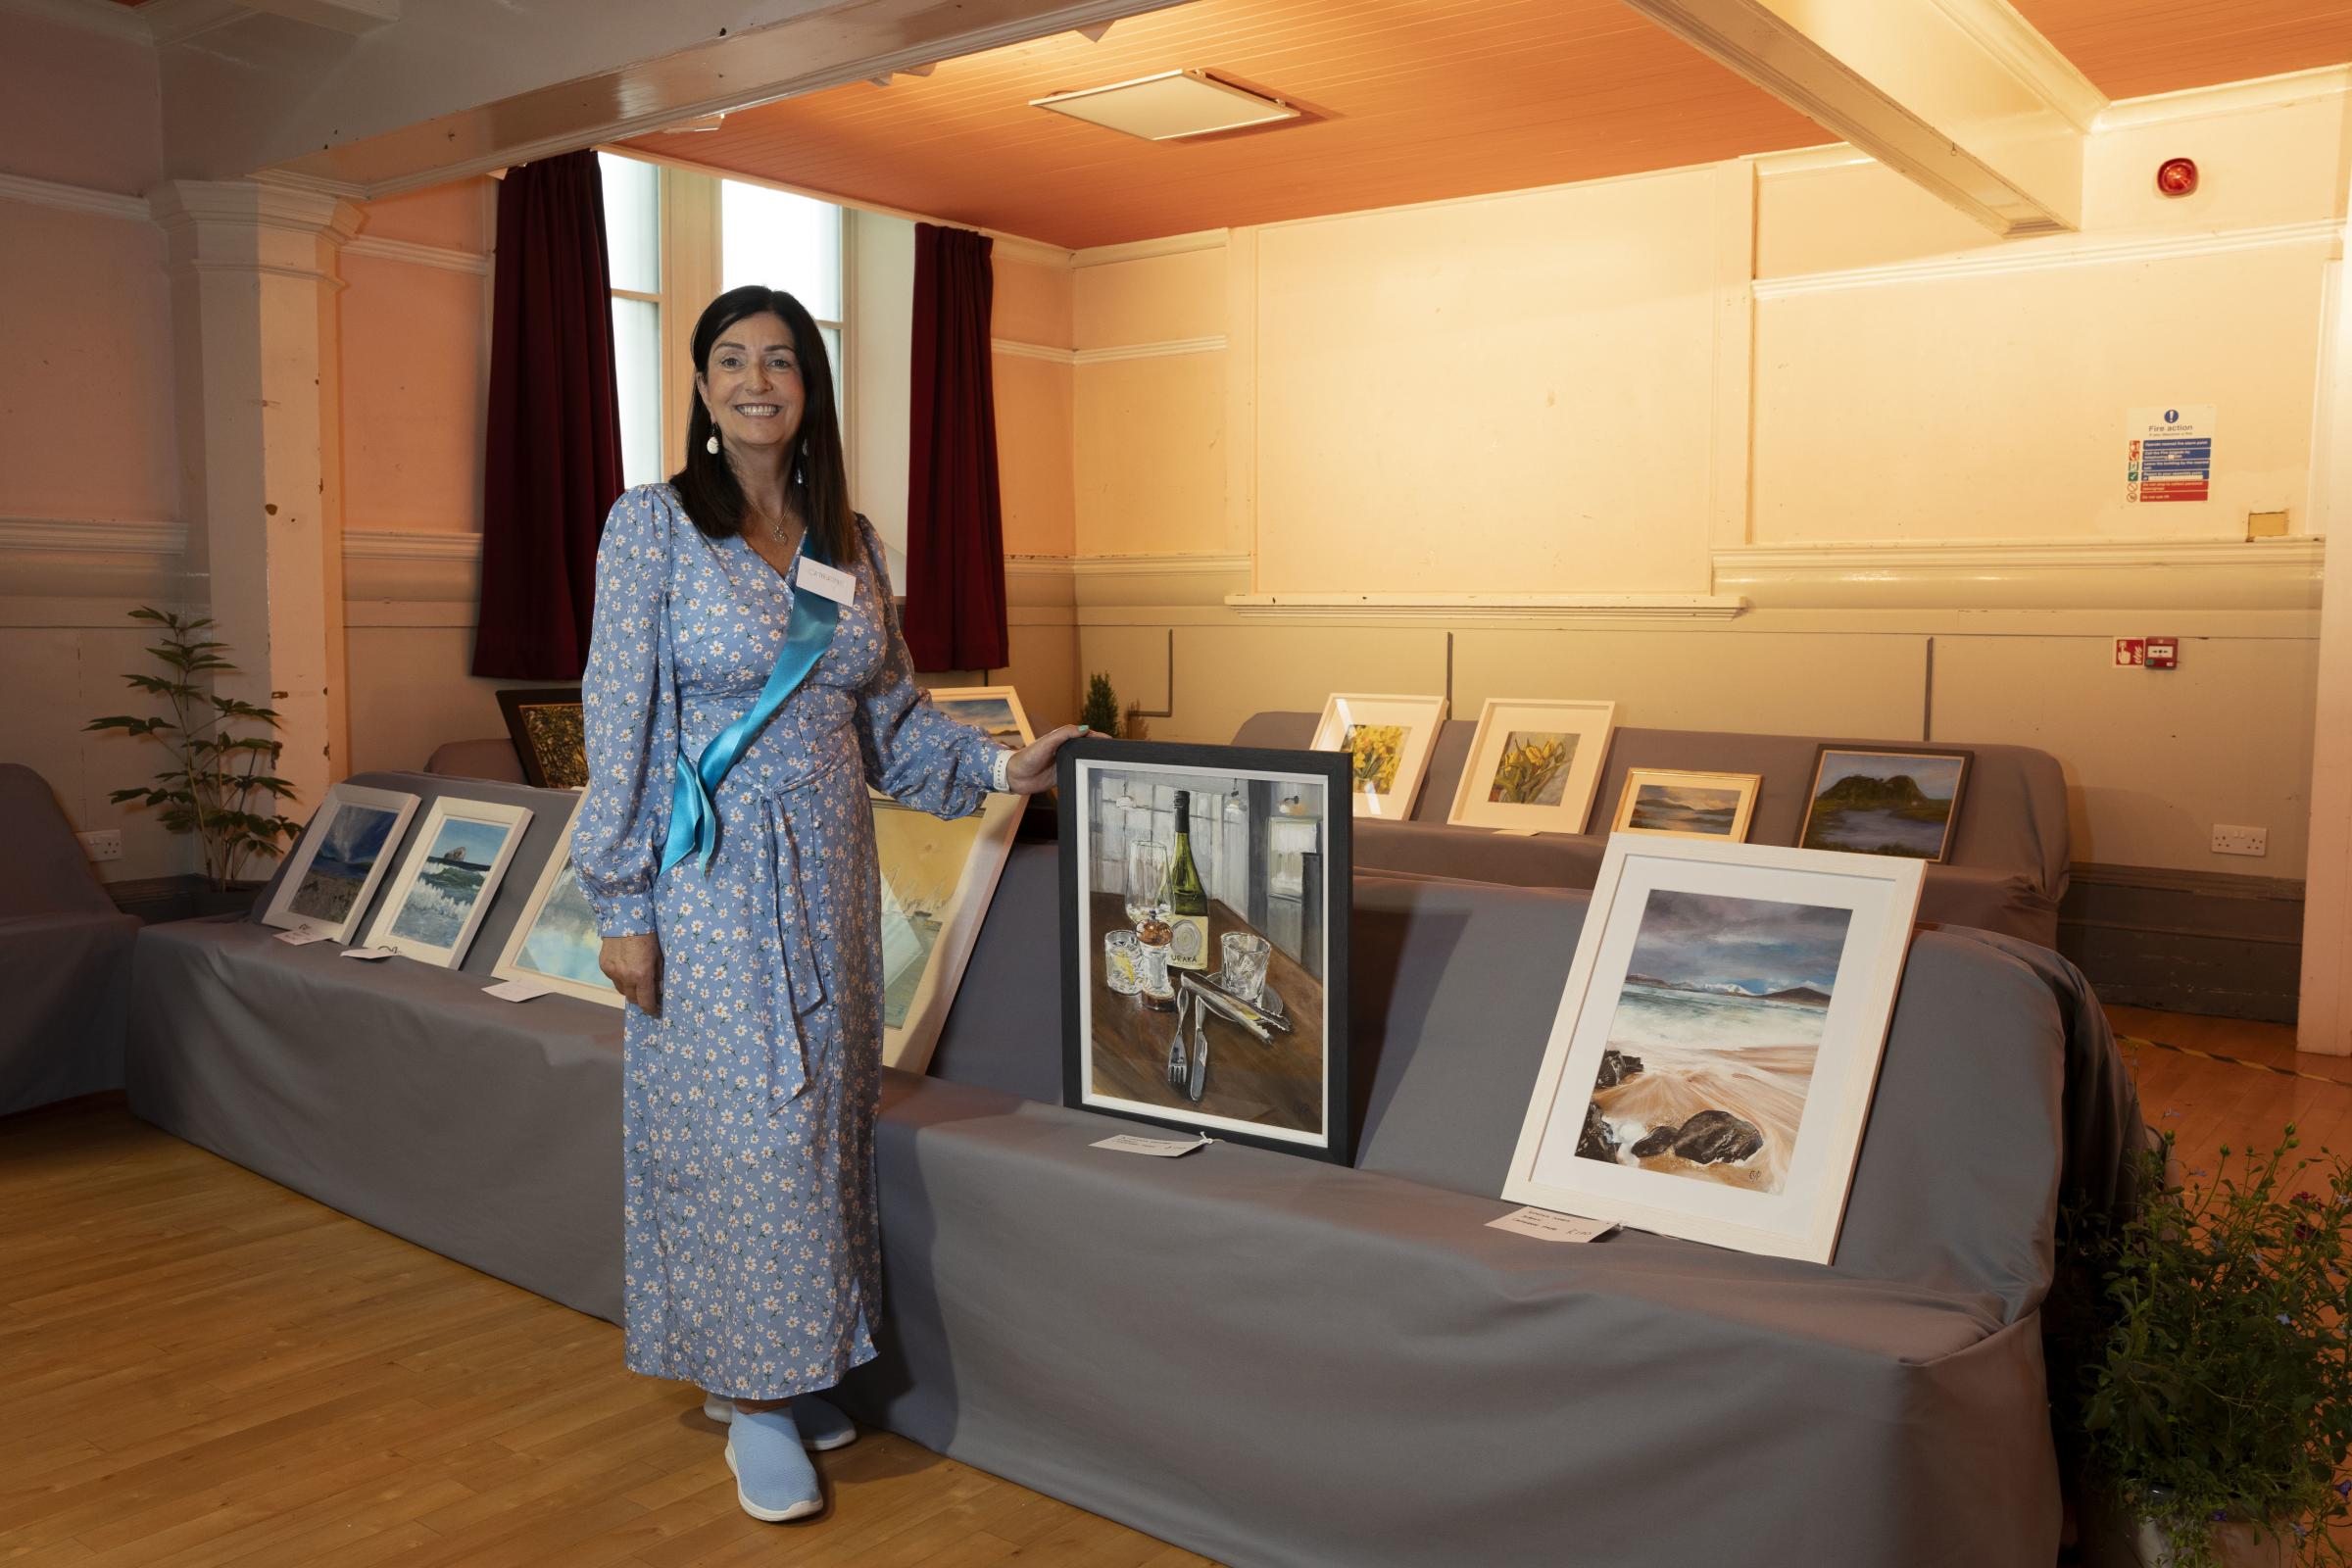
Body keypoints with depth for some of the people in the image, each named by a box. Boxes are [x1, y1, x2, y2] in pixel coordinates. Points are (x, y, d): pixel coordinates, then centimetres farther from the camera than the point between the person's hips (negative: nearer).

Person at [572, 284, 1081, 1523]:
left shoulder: (848, 540, 8)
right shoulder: (653, 524, -6)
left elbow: (892, 717, 14)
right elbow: (618, 722, -8)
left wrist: (1002, 766, 2)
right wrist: (620, 907, -11)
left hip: (829, 868, 5)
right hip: (714, 873, -5)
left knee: (824, 1109, 10)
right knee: (744, 1125, -3)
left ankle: (795, 1368, 27)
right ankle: (749, 1401, 14)